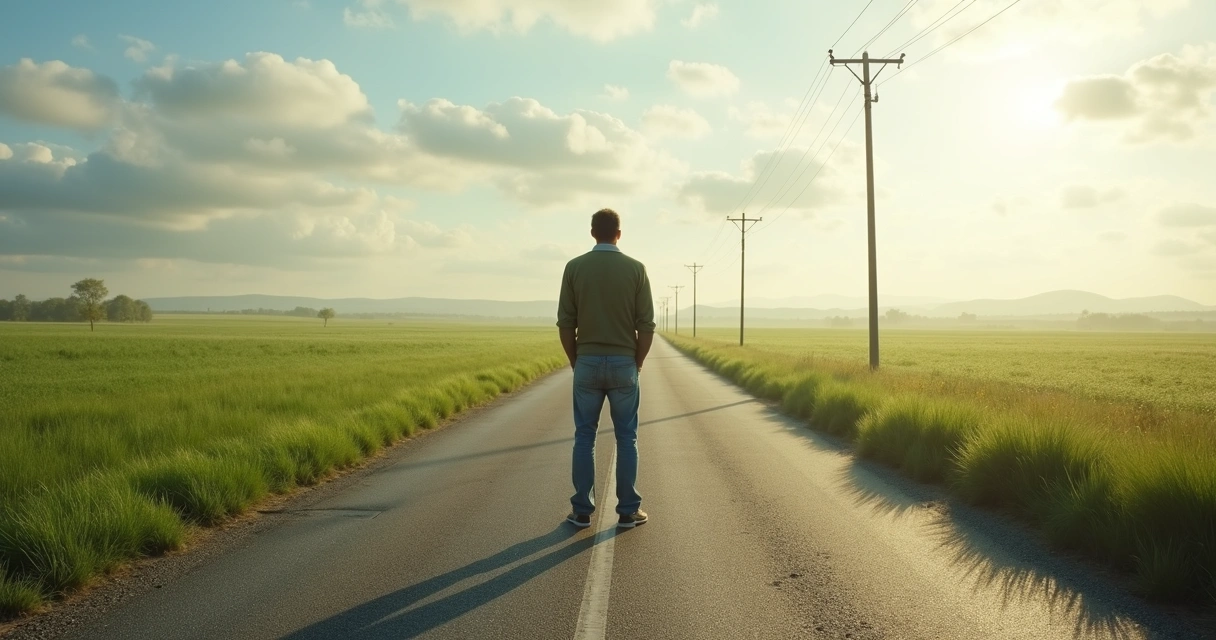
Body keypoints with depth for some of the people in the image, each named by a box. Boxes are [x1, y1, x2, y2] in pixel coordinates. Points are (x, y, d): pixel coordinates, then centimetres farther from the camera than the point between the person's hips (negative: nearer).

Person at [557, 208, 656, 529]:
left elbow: (565, 322, -2)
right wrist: (637, 363, 7)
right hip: (623, 363, 0)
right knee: (626, 439, 8)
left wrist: (575, 361, 9)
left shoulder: (574, 267, -2)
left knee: (584, 438, 9)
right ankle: (628, 510, 11)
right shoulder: (636, 269, -3)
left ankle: (582, 510, 11)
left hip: (587, 362, 1)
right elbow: (646, 324, -4)